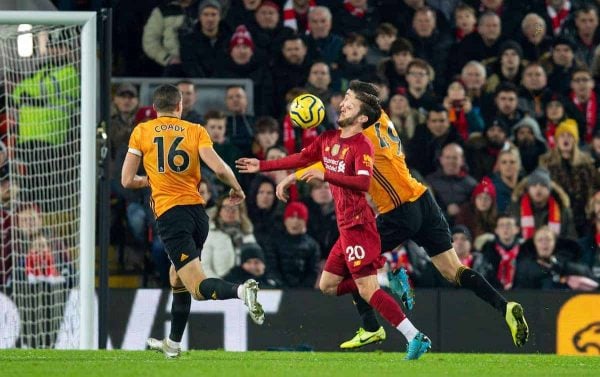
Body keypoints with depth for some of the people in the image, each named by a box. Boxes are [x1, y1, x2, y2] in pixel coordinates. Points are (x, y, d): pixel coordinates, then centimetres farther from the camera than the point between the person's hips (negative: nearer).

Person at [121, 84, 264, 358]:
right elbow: (219, 168, -6)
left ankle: (241, 290, -40)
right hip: (197, 210, 4)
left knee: (198, 287, -11)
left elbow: (127, 181, 5)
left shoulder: (142, 132, 6)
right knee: (177, 278, 25)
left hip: (169, 213, -4)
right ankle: (173, 343, 34)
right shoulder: (195, 131, 7)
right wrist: (237, 189, 13)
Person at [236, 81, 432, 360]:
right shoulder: (328, 139, 11)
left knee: (367, 289, -15)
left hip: (357, 224, -9)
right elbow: (301, 159, 26)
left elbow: (363, 182, -27)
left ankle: (416, 338, -15)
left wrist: (325, 175, -27)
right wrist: (262, 166, 30)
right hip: (346, 225, 9)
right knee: (327, 285, 13)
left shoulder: (361, 146, -14)